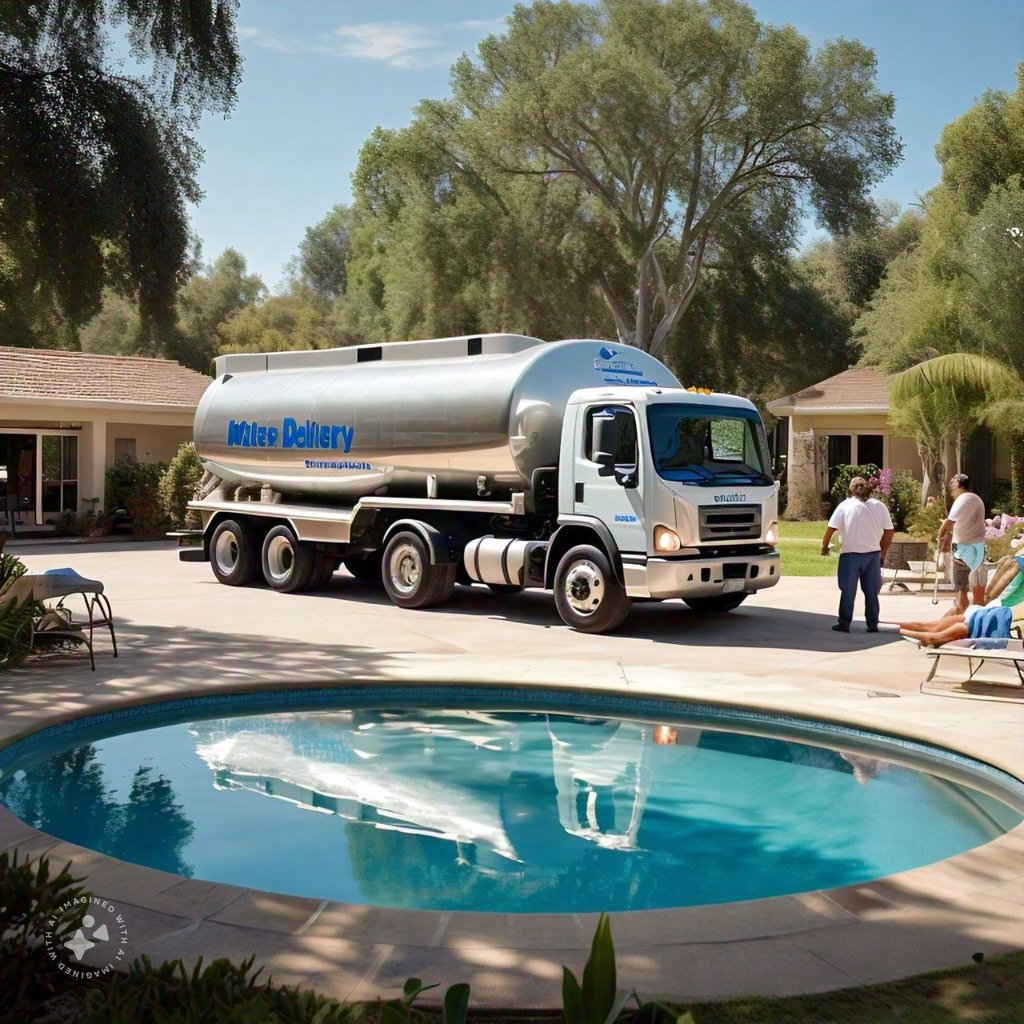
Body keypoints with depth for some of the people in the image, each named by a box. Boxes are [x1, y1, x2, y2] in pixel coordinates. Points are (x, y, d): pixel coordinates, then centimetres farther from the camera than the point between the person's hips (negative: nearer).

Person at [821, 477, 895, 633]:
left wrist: (824, 546, 6)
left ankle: (844, 623, 6)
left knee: (848, 591, 5)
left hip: (851, 554, -2)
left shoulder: (845, 506, -2)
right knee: (871, 591, 10)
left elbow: (831, 529, -8)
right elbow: (889, 532, 5)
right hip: (873, 554, 2)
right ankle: (872, 624, 11)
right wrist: (882, 552, 15)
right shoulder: (879, 506, 5)